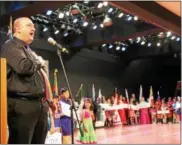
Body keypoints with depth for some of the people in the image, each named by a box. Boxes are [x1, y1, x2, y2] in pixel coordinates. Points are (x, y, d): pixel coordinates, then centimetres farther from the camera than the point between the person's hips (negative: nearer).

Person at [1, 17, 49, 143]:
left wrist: (46, 100, 21)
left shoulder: (28, 50, 25)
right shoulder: (12, 46, -5)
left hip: (39, 103, 10)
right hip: (22, 104, -9)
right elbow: (24, 67, -26)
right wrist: (38, 62, -4)